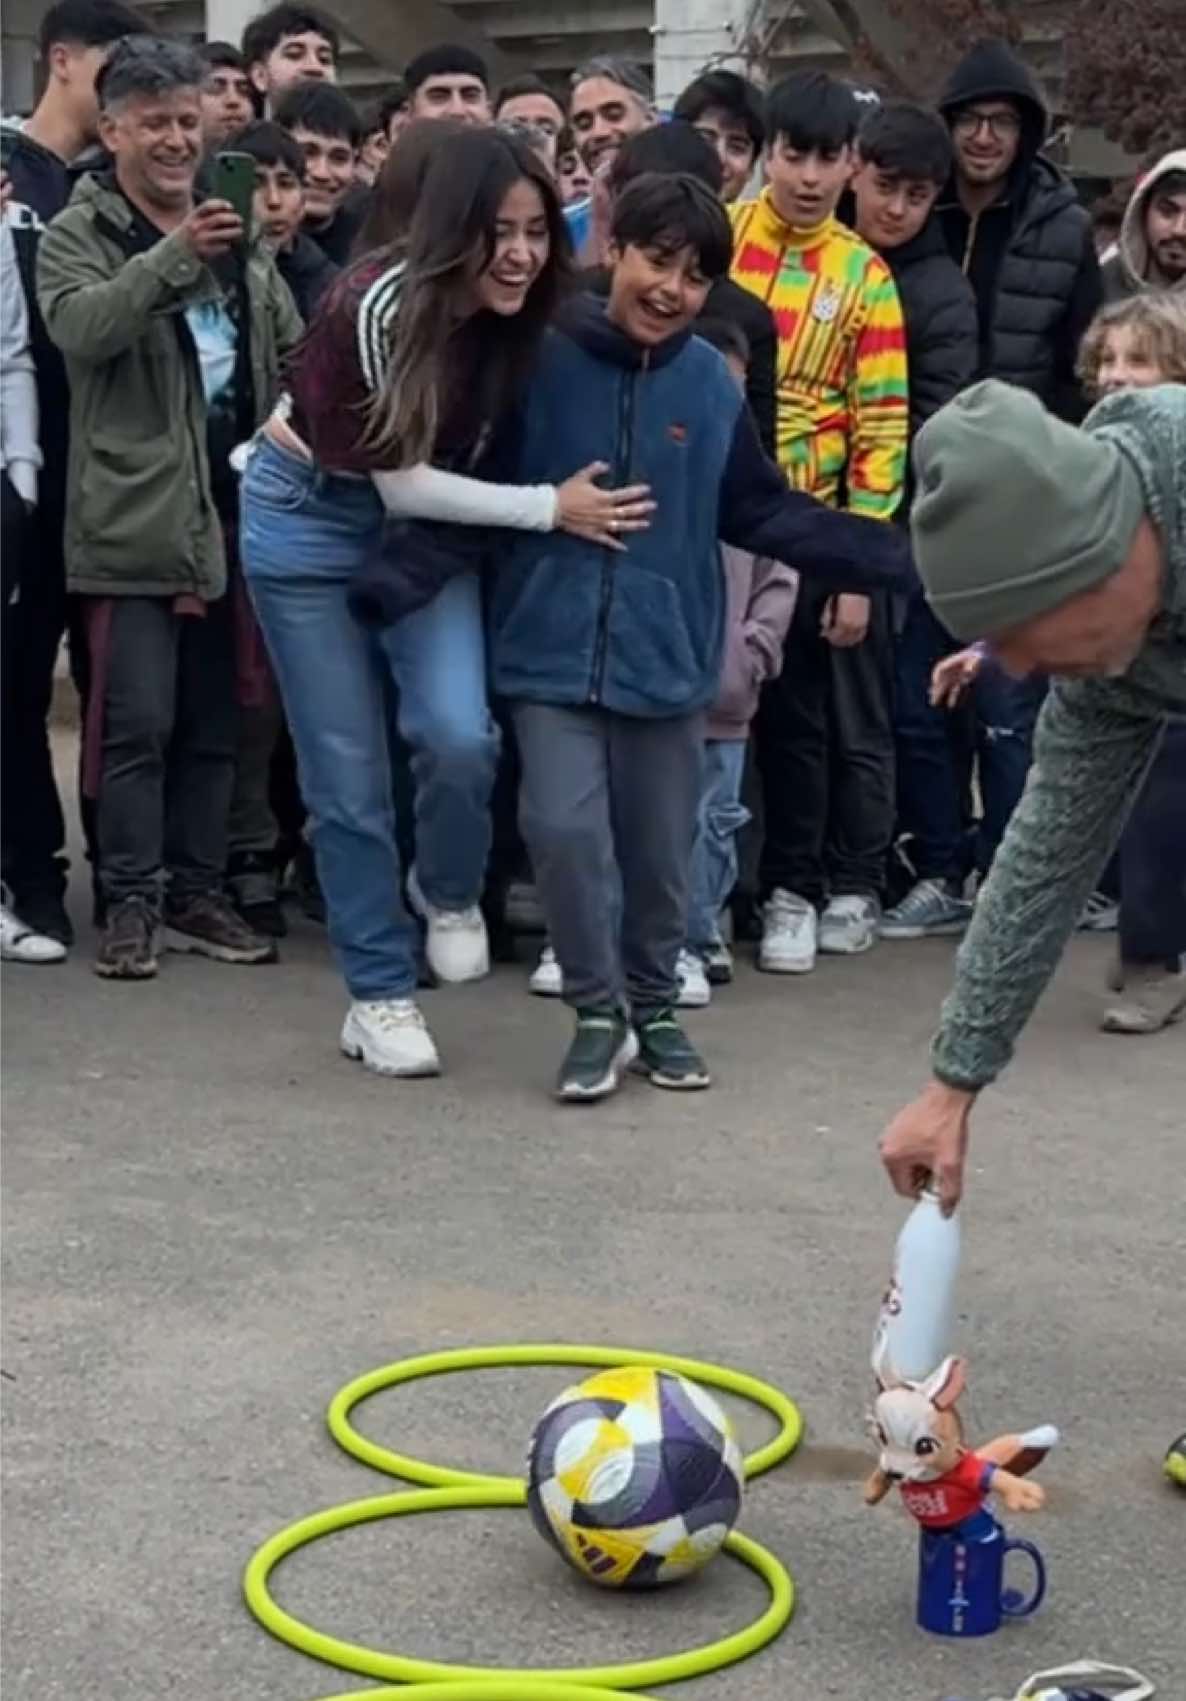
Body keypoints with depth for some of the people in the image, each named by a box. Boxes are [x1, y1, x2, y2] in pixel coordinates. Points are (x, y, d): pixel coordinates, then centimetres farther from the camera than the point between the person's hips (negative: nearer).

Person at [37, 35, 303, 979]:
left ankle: (196, 893, 20)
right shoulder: (77, 234, -2)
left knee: (214, 723, 10)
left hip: (232, 516, 5)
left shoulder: (236, 237, 14)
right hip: (134, 519, -5)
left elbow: (298, 354, 19)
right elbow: (81, 330, -22)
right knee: (139, 722, -5)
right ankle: (131, 902, 6)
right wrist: (173, 255, -33)